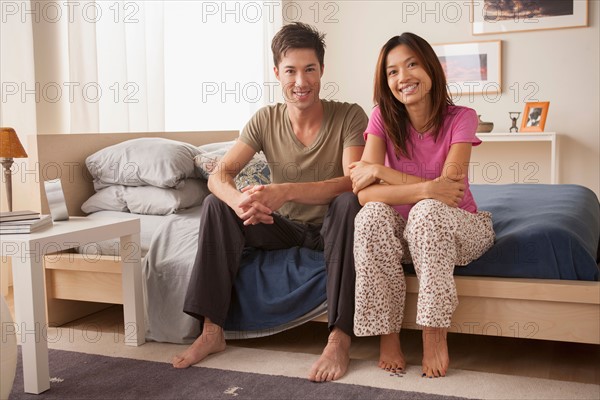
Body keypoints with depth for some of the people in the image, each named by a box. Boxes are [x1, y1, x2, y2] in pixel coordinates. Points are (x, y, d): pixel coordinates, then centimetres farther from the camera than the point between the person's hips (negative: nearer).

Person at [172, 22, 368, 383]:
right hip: (283, 227, 3)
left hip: (331, 228, -3)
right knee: (217, 204, -17)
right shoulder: (266, 120, -5)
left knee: (348, 202, -35)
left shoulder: (349, 117, -14)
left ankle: (340, 338, -34)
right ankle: (212, 330, -16)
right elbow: (219, 175, -12)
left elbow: (353, 182, -28)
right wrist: (237, 199, -37)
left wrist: (285, 191, -42)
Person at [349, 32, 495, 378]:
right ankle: (388, 336, -22)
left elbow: (448, 188, -24)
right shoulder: (383, 118, -7)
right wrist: (426, 189, -33)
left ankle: (435, 336, -25)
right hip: (402, 233, 2)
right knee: (374, 214, -31)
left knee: (426, 212, -35)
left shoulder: (460, 118, -11)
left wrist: (379, 171, -22)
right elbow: (365, 193, -19)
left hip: (457, 228, -2)